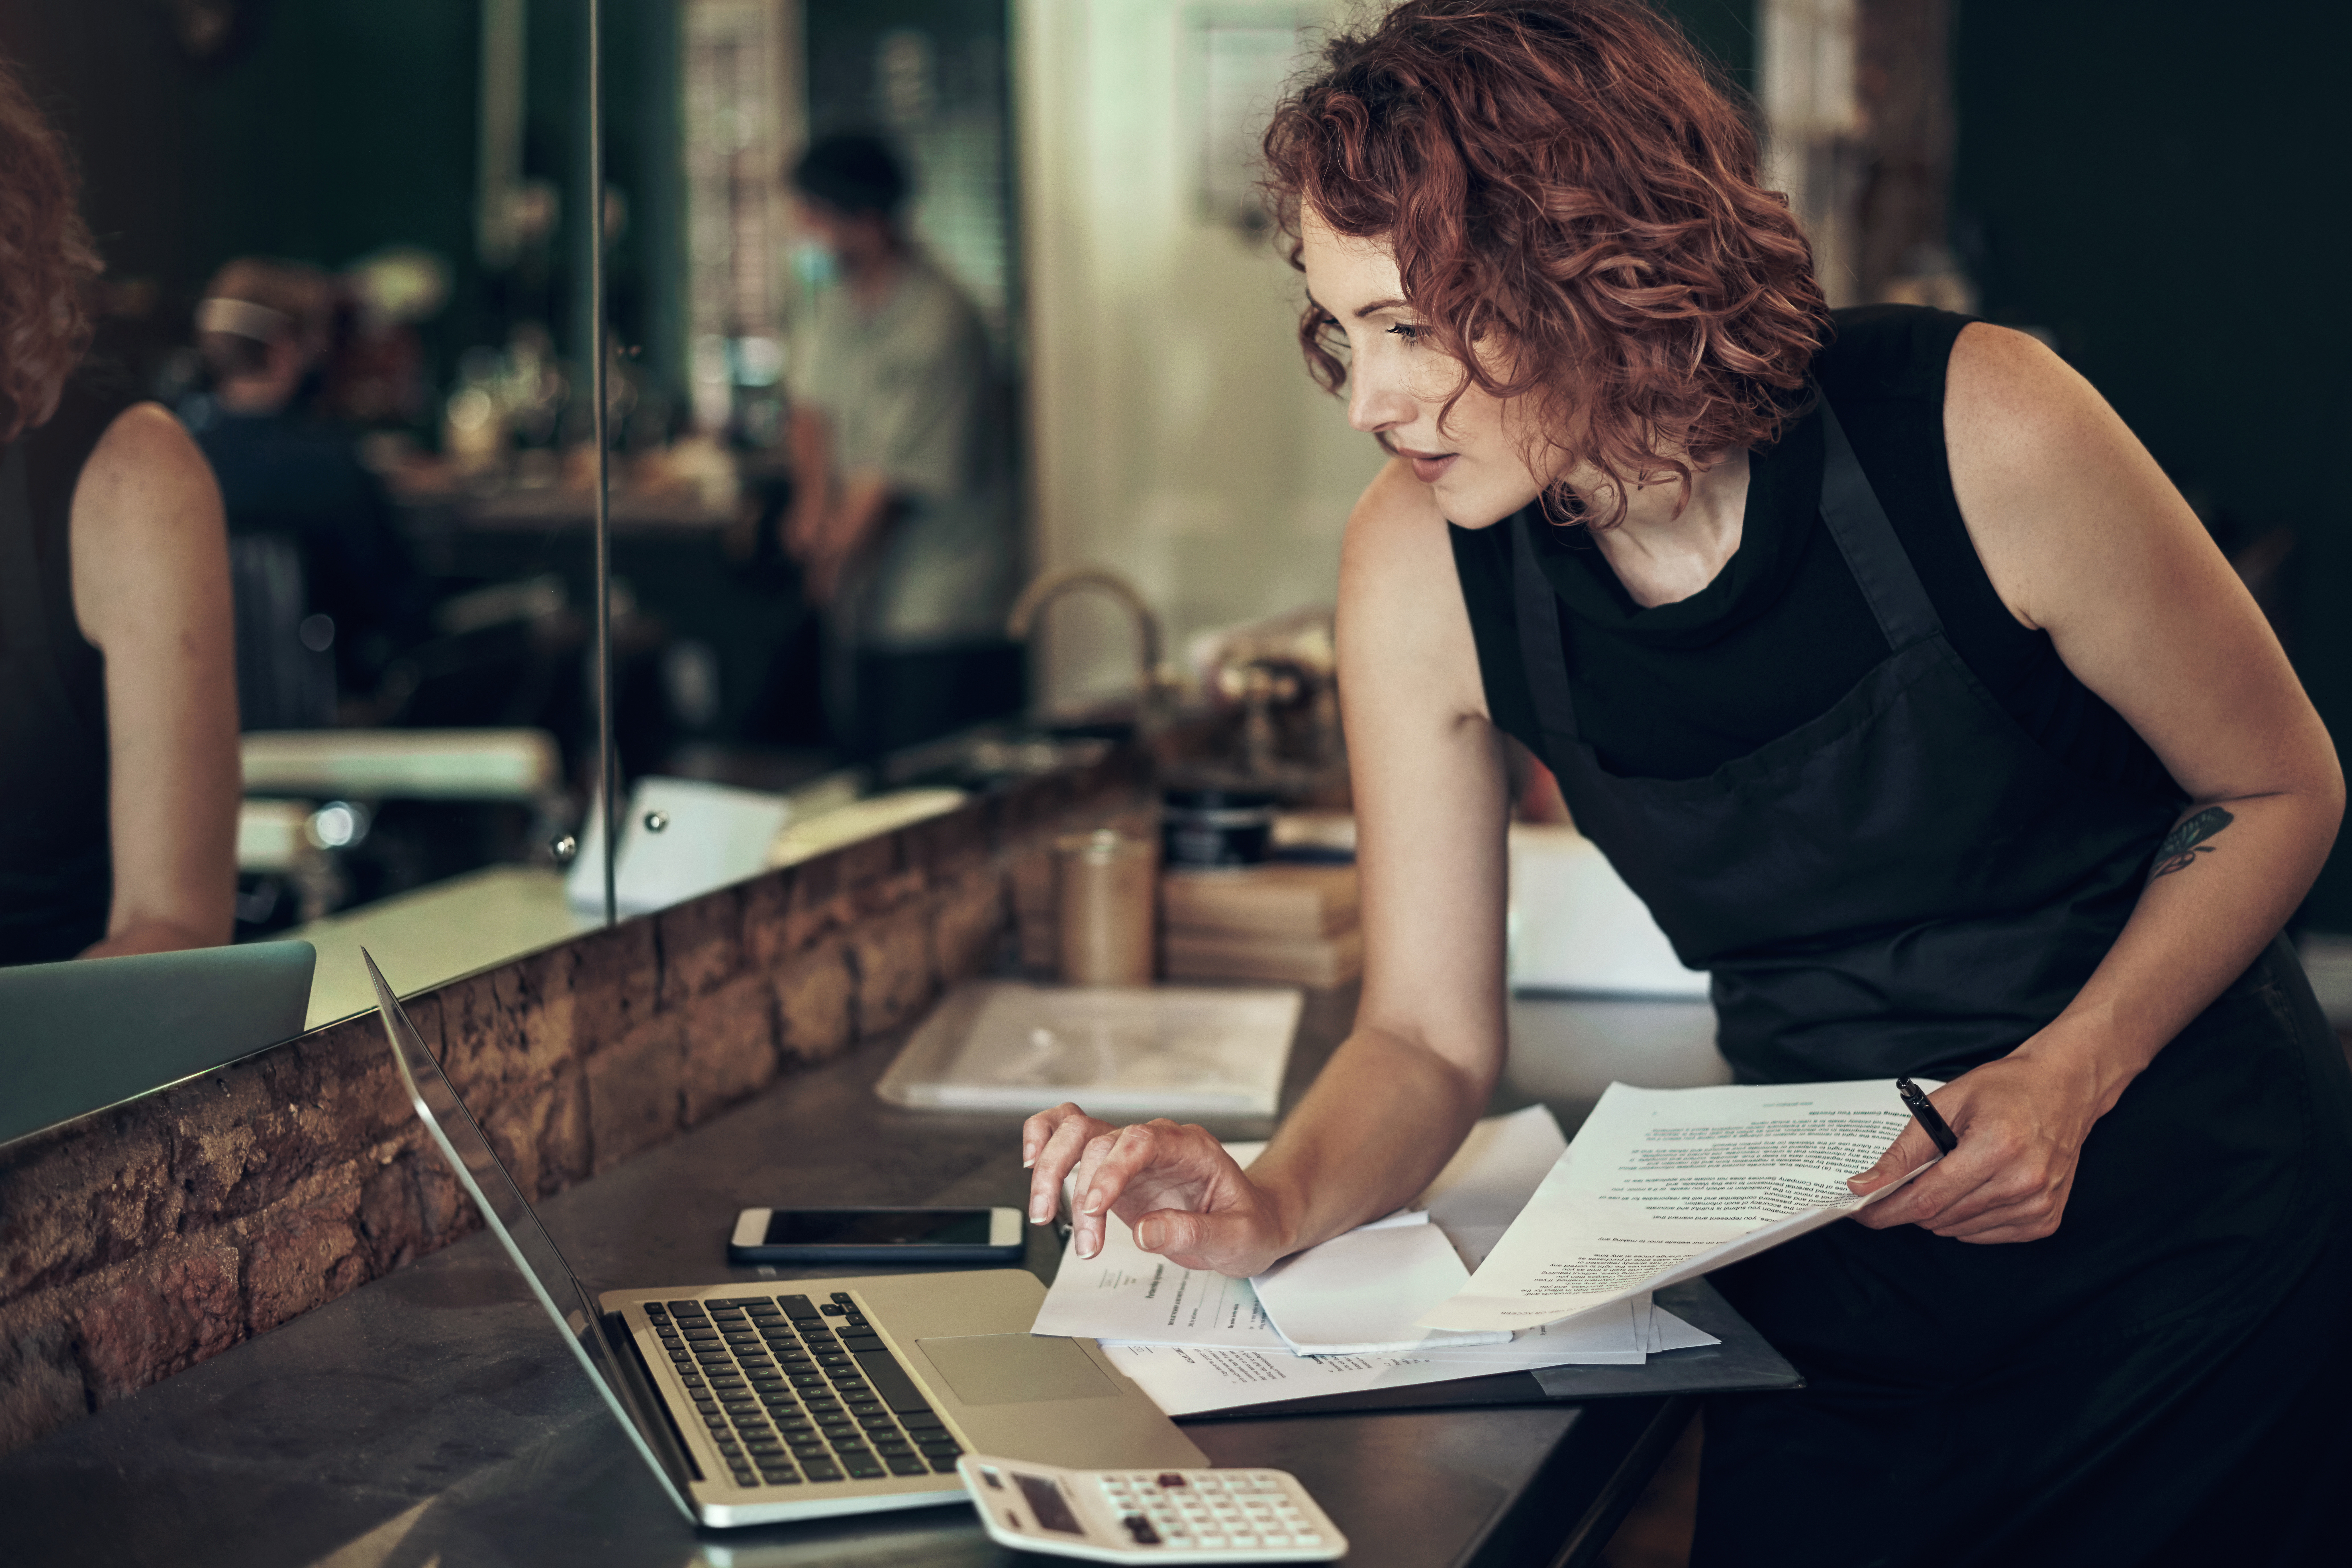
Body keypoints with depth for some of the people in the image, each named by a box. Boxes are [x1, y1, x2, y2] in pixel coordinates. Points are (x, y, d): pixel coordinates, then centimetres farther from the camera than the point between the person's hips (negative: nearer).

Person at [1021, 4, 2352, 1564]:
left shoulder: (1975, 433, -23)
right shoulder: (1421, 570, -14)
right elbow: (1431, 1037, -5)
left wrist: (2071, 1073, -22)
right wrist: (1275, 1207, -26)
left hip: (2206, 1247, -2)